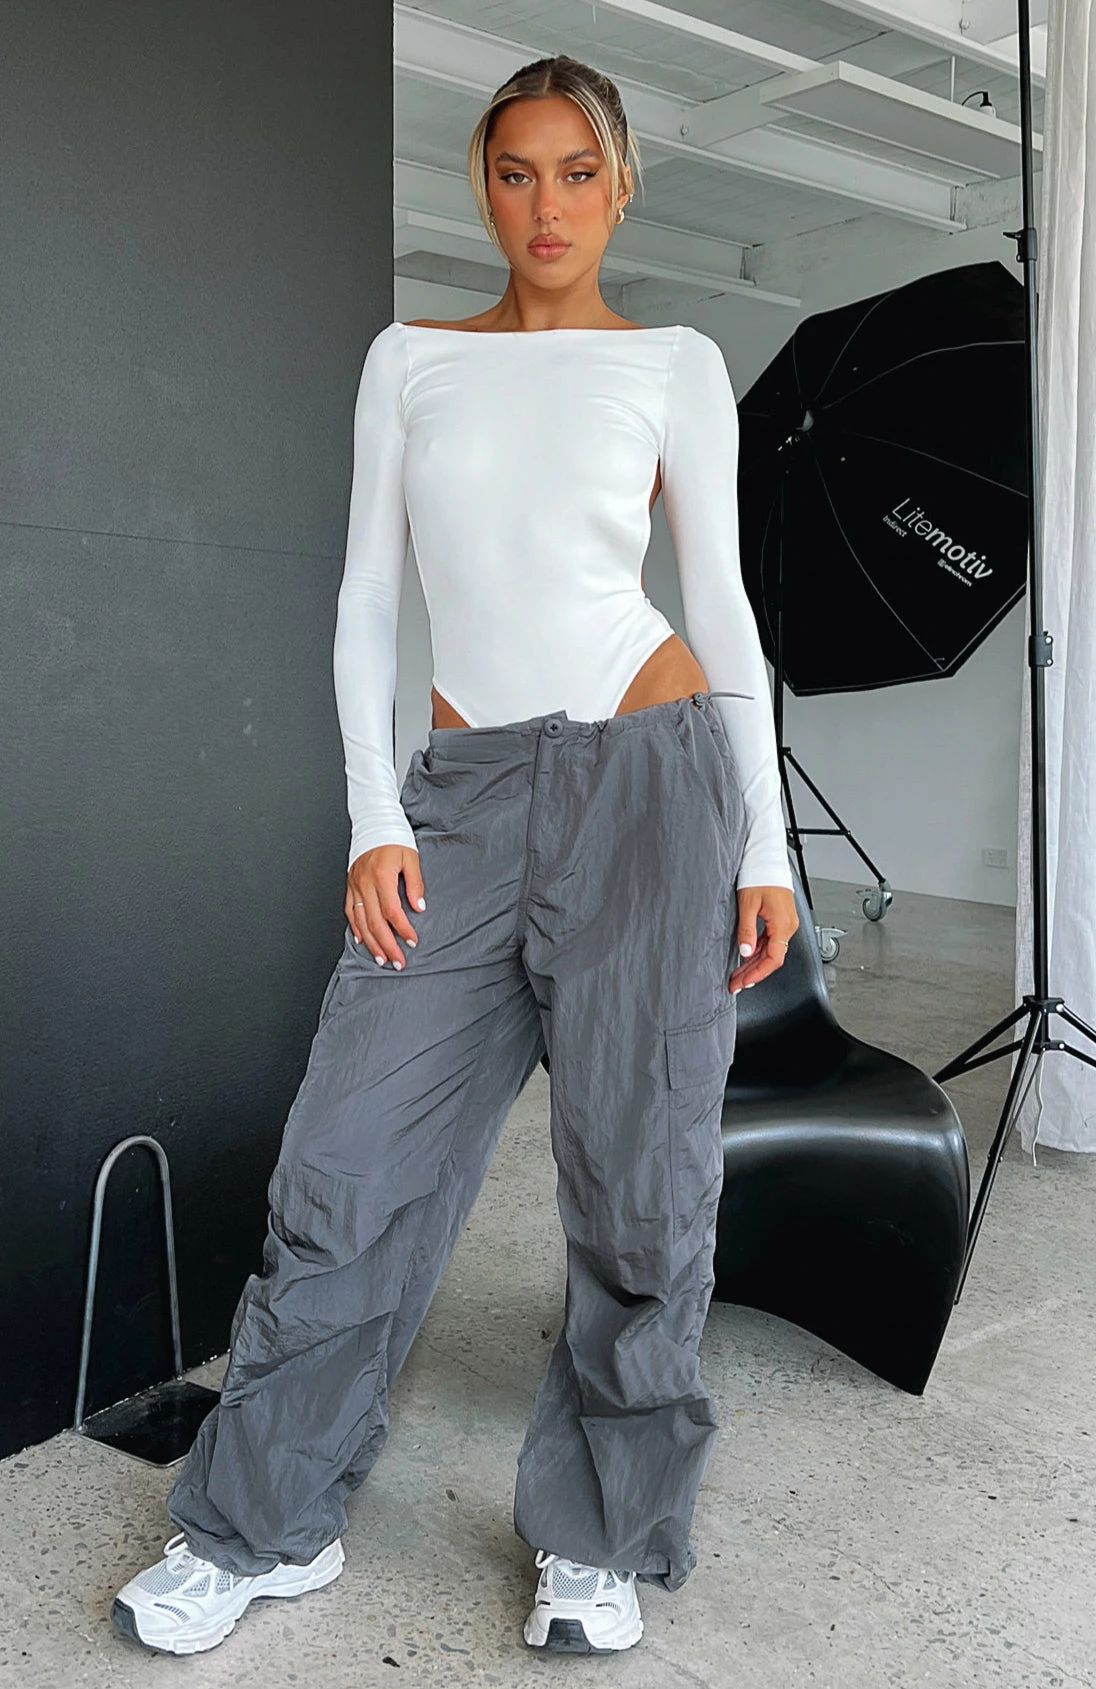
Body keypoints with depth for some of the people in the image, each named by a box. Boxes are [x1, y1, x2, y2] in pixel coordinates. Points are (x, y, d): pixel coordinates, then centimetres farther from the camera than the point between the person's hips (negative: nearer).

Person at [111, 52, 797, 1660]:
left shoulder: (675, 363, 8)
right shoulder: (411, 358, 12)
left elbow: (723, 604, 6)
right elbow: (366, 600, 8)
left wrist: (767, 846, 1)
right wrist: (375, 821, -2)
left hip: (651, 772, -1)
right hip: (466, 791, 2)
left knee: (640, 1179, 2)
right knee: (355, 1161, 0)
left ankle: (600, 1541, 22)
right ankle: (264, 1524, 20)